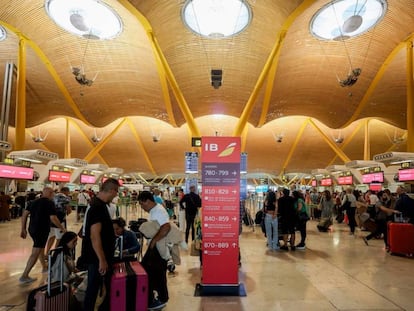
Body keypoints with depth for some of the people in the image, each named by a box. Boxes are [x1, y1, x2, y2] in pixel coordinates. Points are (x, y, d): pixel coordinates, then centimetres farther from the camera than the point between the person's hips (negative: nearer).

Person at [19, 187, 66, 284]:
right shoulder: (49, 203, -11)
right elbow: (53, 218, -17)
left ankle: (45, 267, 40)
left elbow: (24, 214, 7)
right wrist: (62, 228, -5)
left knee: (41, 248, 25)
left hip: (32, 229, 8)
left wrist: (23, 229, 12)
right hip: (42, 230, -8)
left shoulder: (33, 202, 11)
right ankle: (24, 276, -3)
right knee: (35, 253, -3)